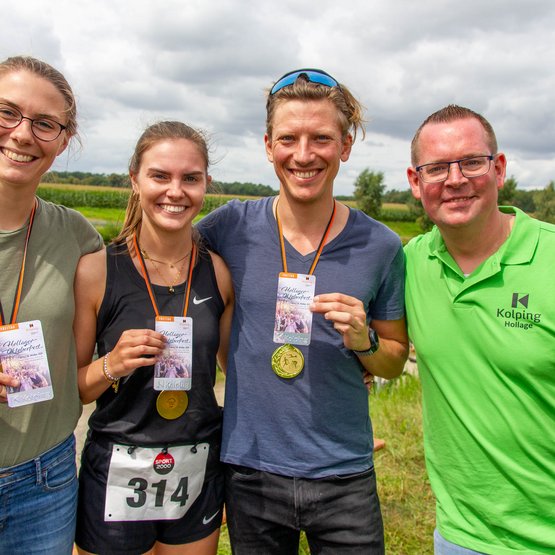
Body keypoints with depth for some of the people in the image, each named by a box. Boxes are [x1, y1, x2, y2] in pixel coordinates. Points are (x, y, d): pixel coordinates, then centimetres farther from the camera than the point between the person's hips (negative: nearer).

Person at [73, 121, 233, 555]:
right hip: (117, 474, -2)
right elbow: (69, 389, -4)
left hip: (200, 471, 3)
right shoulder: (96, 271, -11)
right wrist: (112, 365, -22)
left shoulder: (220, 273, -4)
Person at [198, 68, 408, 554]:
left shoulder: (380, 246, -7)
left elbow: (395, 360, 4)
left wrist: (363, 341, -19)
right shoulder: (231, 227, -8)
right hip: (249, 468, 1)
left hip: (344, 477, 0)